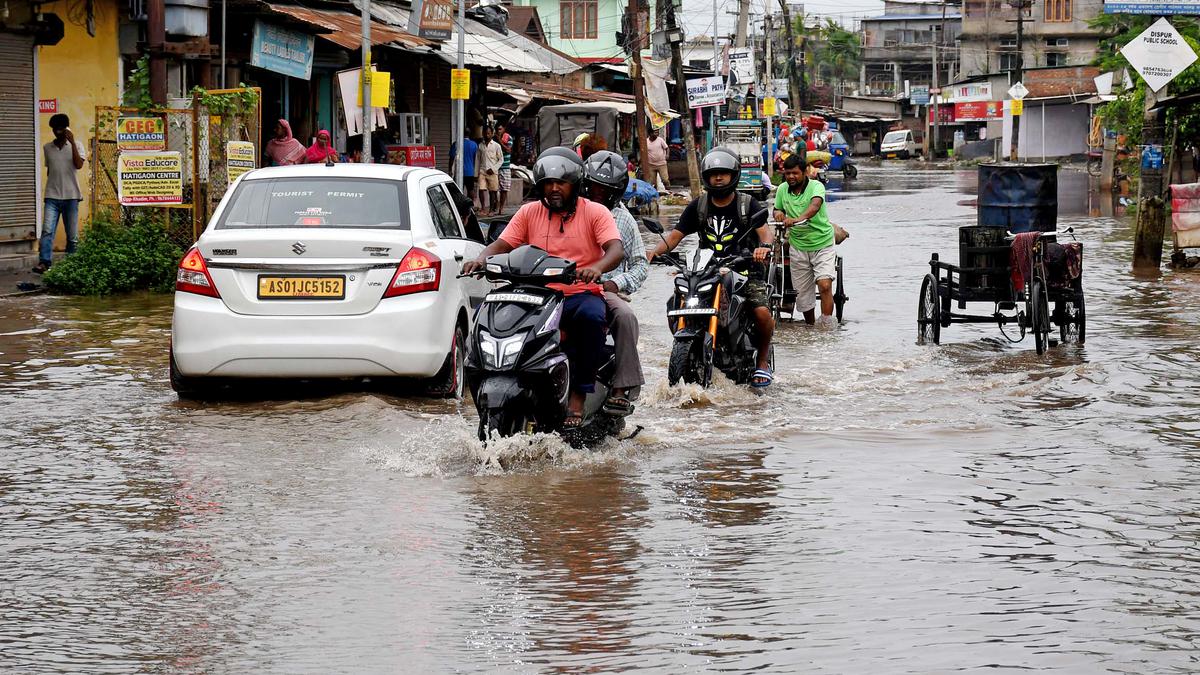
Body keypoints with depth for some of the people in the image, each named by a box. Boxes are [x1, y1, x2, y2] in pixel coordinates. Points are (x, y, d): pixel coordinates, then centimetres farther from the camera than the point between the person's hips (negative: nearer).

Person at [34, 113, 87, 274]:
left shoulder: (76, 145, 2)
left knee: (72, 234, 3)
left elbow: (79, 165, -14)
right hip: (52, 196, 1)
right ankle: (44, 262, -20)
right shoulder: (47, 148, 10)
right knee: (47, 230, -13)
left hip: (71, 196, -1)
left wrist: (72, 142, -17)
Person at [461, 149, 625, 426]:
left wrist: (597, 268, -35)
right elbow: (502, 244, 6)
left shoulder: (595, 212, 2)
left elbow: (616, 250, -12)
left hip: (583, 293, -3)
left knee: (592, 316, -38)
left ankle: (578, 396, -31)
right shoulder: (530, 212, 13)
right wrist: (481, 259, -18)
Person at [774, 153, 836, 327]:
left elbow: (815, 205, -35)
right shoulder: (782, 190, 2)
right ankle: (810, 326, 28)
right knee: (802, 292, 8)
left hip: (822, 243, -5)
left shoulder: (816, 186, -14)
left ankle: (827, 327, -18)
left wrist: (799, 218, -53)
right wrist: (778, 213, -6)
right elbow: (777, 209, 20)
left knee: (825, 285, -20)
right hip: (798, 246, 5)